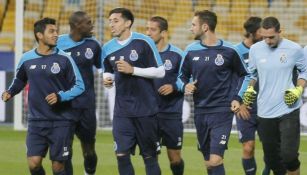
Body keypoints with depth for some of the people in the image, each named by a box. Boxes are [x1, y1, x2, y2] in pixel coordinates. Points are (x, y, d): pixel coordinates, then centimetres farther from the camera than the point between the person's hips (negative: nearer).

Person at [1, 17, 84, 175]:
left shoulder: (64, 59, -5)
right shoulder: (27, 59, 3)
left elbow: (79, 86, -2)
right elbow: (20, 80, 22)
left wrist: (60, 96, -17)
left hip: (61, 121, -2)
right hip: (36, 120, 2)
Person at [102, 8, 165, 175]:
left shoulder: (143, 42, -9)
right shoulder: (108, 48, 5)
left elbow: (160, 72, -9)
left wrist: (132, 70, -18)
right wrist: (107, 78, -2)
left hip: (146, 109, -3)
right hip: (122, 111, 3)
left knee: (149, 155, 4)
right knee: (121, 155, -6)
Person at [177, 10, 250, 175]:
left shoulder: (228, 51, -5)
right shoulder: (191, 50, 4)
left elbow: (246, 76, 7)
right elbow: (182, 77, 15)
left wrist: (237, 98, -5)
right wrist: (185, 86, -7)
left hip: (222, 111, -4)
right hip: (200, 111, 4)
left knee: (215, 160, -17)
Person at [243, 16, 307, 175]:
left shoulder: (294, 49, -5)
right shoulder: (255, 49, 2)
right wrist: (250, 89, 4)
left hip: (288, 108, -3)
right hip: (265, 113, 3)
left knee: (289, 155, -12)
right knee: (271, 158, 8)